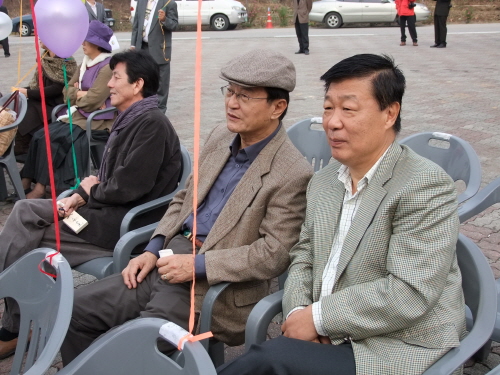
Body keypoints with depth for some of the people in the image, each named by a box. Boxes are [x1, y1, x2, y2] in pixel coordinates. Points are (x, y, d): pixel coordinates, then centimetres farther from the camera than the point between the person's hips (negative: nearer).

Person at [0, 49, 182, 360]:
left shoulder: (151, 123, -17)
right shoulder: (130, 120, 15)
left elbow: (129, 187, -23)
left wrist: (91, 191, -4)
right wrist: (81, 195, -4)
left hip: (128, 219, -9)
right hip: (108, 208, 10)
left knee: (27, 240, -12)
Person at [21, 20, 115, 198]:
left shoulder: (108, 67, -15)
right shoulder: (86, 63, 14)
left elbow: (92, 100, -21)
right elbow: (67, 91, 13)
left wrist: (77, 95, -1)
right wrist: (81, 94, -8)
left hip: (97, 121, -9)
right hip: (80, 115, 9)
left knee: (53, 139, -21)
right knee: (41, 135, -10)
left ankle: (41, 187, -11)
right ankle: (27, 182, -9)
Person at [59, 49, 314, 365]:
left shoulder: (294, 174, -15)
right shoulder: (220, 138, 9)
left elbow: (274, 253, -18)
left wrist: (197, 265, -19)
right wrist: (153, 250, 4)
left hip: (215, 288, -7)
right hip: (169, 262, 8)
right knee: (78, 310, 0)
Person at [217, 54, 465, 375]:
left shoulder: (426, 186, -14)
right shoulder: (324, 182, 10)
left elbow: (409, 295, -21)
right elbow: (304, 255, 15)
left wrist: (319, 317, -16)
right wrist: (297, 310, -5)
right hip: (329, 339, 6)